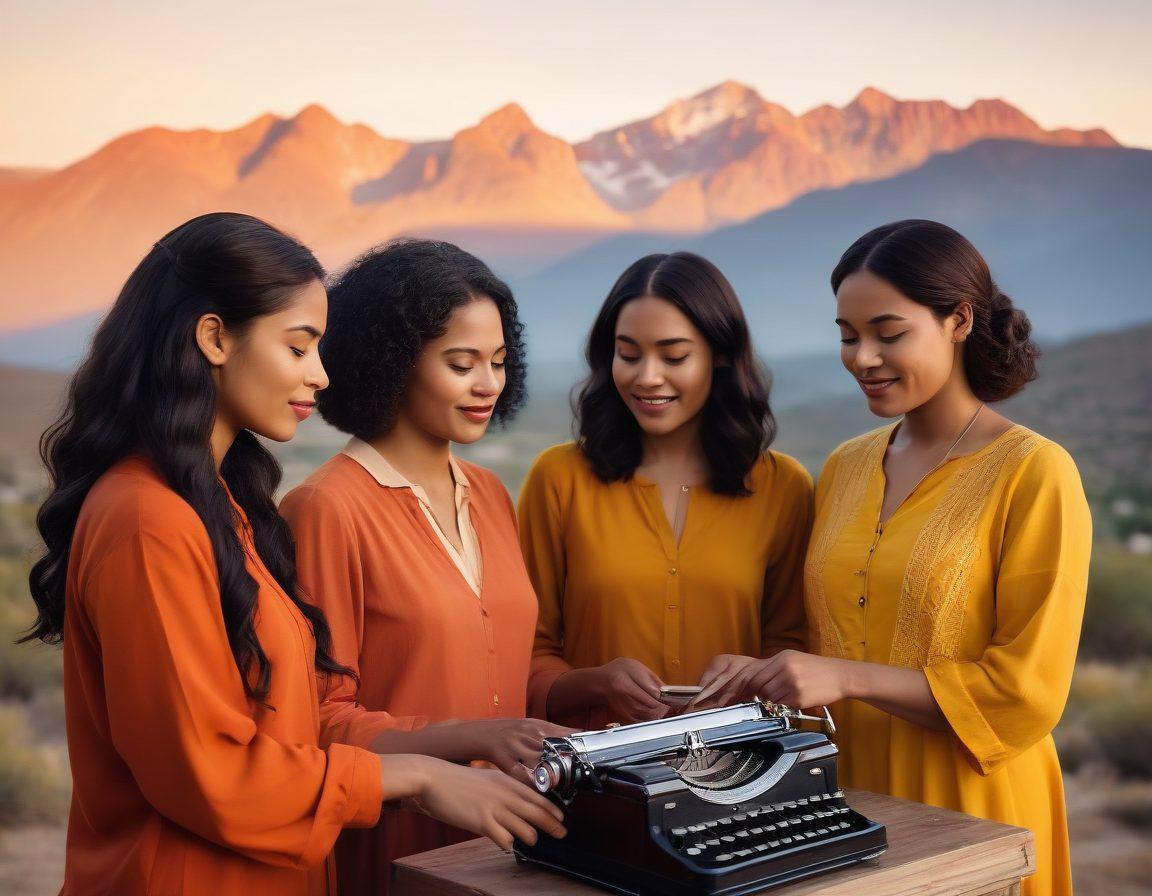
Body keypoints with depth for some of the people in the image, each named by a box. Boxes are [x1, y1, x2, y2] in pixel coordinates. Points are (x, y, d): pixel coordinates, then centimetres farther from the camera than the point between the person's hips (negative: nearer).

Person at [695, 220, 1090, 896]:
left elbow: (1027, 694, -13)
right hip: (847, 796, 5)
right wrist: (769, 675, -3)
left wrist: (848, 678, -19)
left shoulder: (1034, 473, -10)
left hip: (969, 814, -5)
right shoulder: (845, 468, 8)